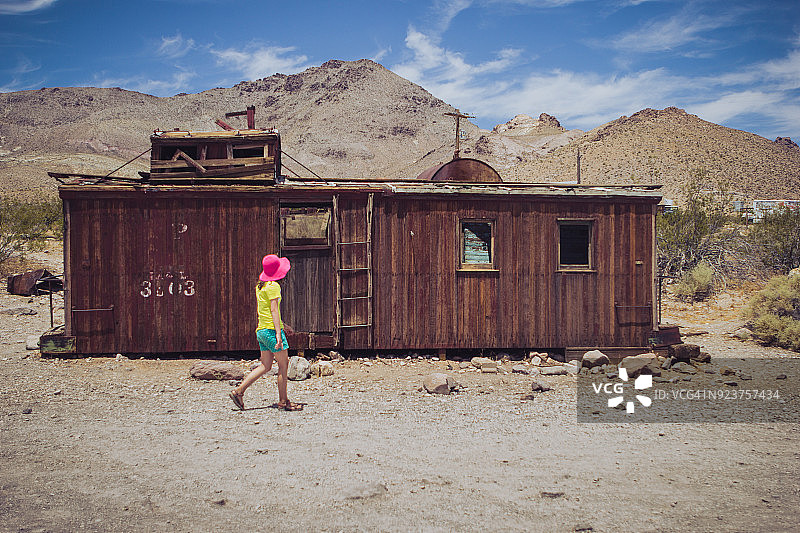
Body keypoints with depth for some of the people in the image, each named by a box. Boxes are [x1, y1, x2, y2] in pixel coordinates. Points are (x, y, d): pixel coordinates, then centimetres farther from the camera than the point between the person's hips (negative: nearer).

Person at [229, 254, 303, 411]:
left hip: (261, 330, 9)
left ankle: (239, 391, 8)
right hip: (272, 329, -9)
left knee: (265, 366, 12)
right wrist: (278, 333, -20)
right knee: (283, 365, 0)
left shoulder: (259, 286, 15)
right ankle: (283, 401, 4)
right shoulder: (273, 286, -12)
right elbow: (274, 310, -18)